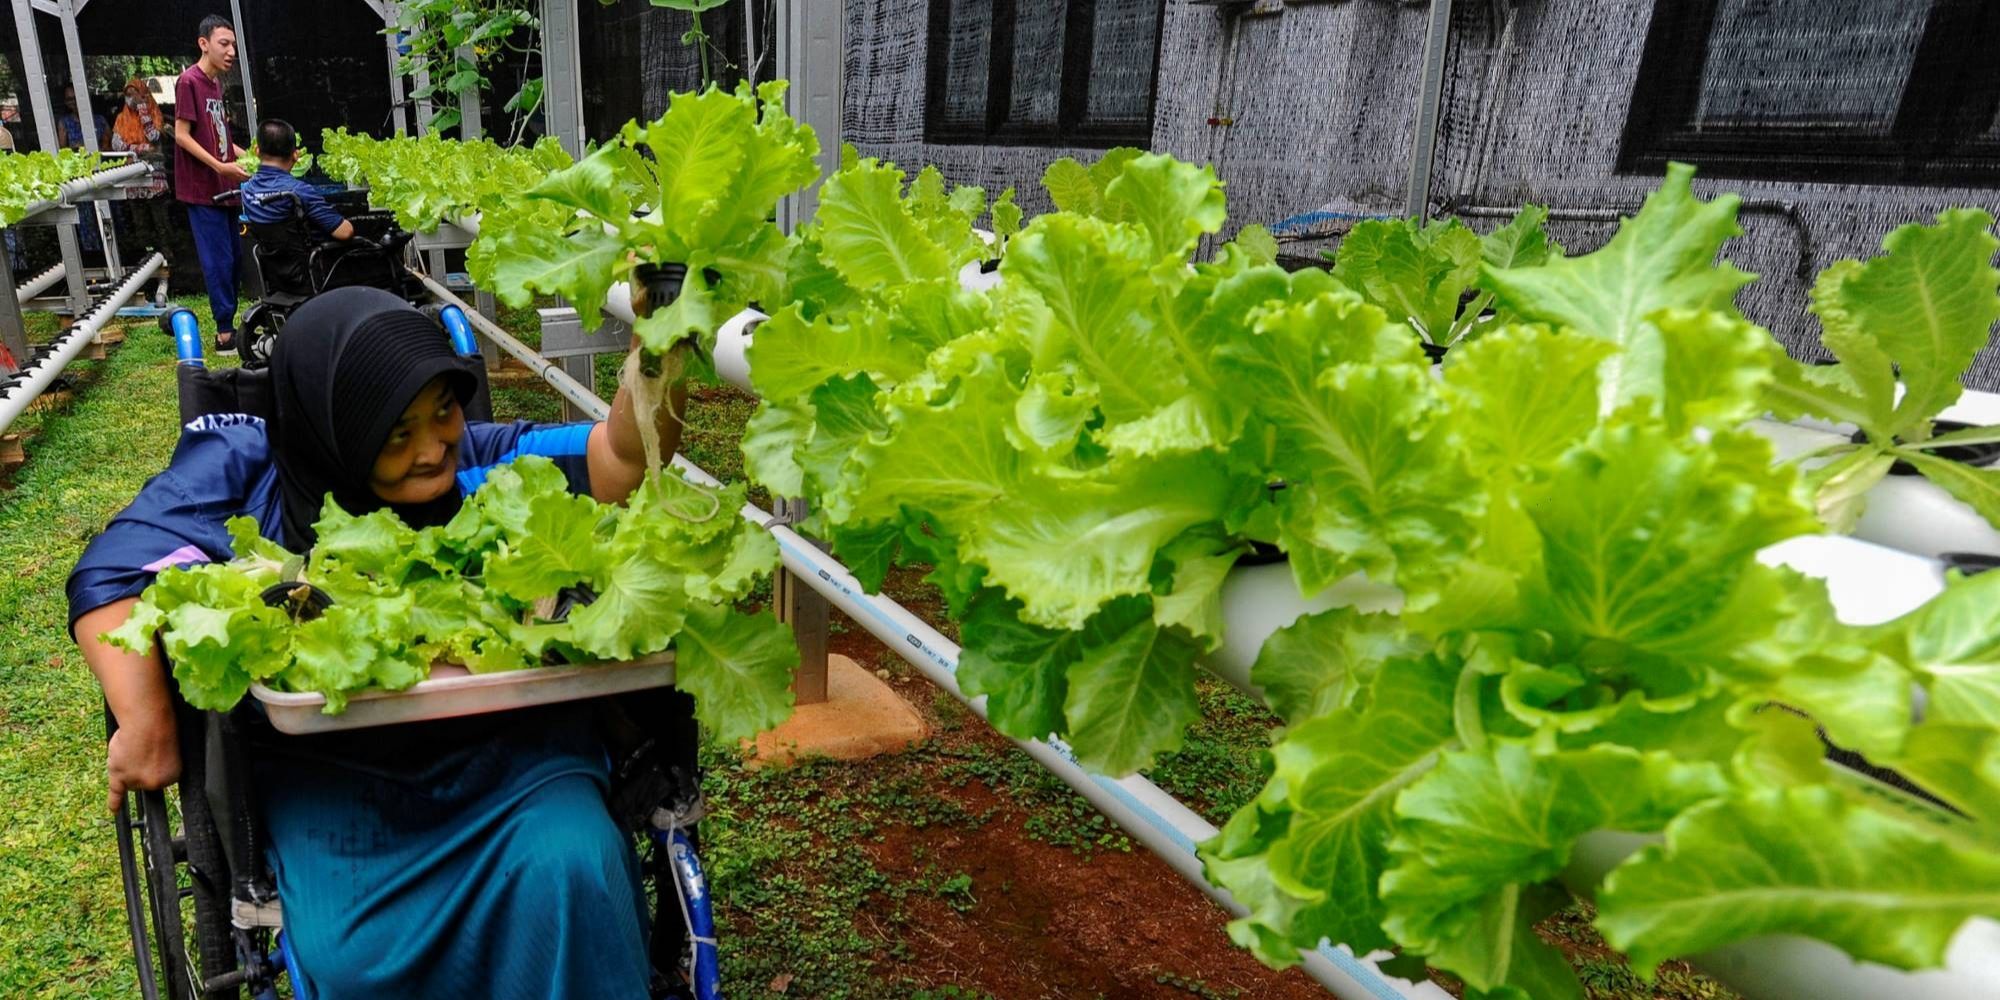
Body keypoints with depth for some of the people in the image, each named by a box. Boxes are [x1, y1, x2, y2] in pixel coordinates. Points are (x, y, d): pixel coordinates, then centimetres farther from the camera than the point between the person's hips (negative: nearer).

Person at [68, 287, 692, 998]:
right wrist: (145, 723, -13)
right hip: (328, 766, 1)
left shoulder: (479, 461, -6)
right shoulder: (248, 466, -3)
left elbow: (623, 457, -20)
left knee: (570, 871, -25)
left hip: (505, 741, 0)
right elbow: (115, 572, -3)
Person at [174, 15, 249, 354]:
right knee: (218, 261, -6)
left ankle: (230, 324, 19)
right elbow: (182, 135, -15)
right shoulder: (189, 81, -11)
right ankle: (225, 333, -1)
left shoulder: (216, 83, 15)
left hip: (223, 186, 9)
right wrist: (221, 167, -21)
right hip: (202, 188, -9)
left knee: (232, 258, 11)